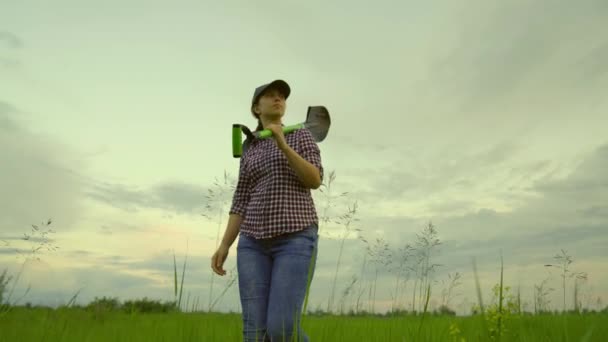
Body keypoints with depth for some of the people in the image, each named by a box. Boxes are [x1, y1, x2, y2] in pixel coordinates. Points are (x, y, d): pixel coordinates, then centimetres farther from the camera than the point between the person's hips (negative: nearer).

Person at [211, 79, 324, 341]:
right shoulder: (249, 152, 20)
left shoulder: (301, 135, 10)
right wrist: (224, 246, 3)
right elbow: (241, 203, 14)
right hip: (255, 241, 4)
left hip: (295, 238, -4)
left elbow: (315, 180, -6)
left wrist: (283, 145, -18)